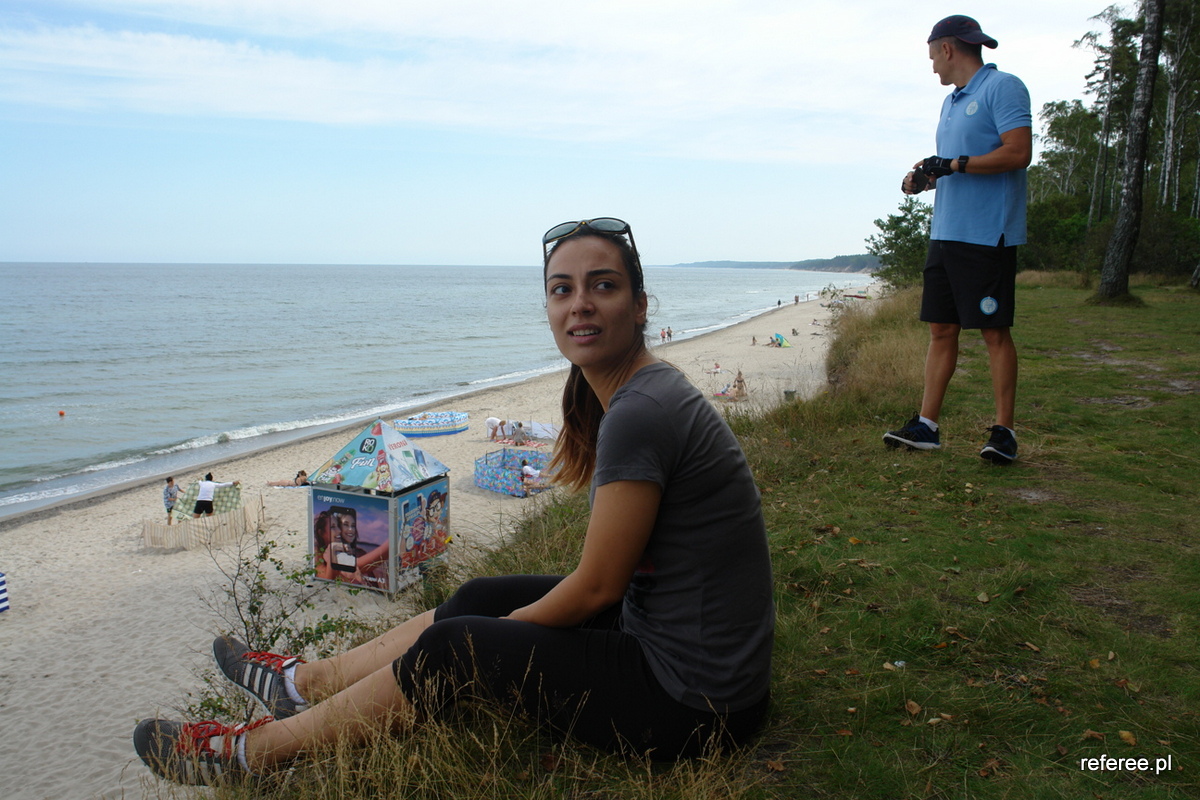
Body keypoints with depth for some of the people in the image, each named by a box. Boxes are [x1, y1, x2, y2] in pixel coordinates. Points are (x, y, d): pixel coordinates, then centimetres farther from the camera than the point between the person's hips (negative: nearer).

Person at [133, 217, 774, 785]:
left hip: (692, 700, -8)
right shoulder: (637, 392, 5)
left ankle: (258, 749, 18)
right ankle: (306, 681, 34)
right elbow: (608, 575, 12)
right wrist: (502, 622, 14)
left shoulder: (641, 413, -26)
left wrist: (506, 627, -1)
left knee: (453, 647, -3)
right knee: (481, 598, 14)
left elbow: (596, 587, -18)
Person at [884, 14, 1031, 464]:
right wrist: (924, 175, 7)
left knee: (995, 332, -4)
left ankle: (1003, 431, 4)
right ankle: (926, 426, 11)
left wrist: (952, 164, -16)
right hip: (945, 233, 9)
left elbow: (1018, 153, -16)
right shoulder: (951, 102, 21)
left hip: (988, 236, -8)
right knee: (941, 330, 7)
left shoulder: (1002, 87, -5)